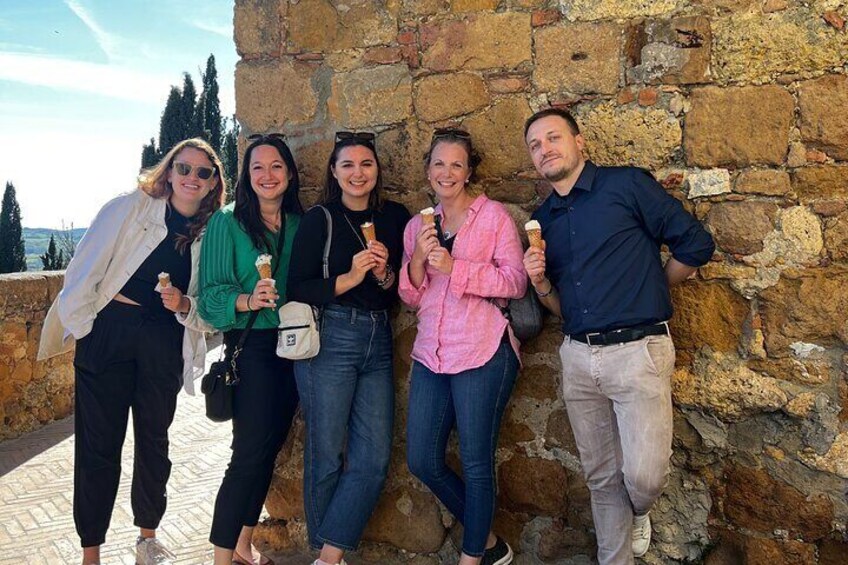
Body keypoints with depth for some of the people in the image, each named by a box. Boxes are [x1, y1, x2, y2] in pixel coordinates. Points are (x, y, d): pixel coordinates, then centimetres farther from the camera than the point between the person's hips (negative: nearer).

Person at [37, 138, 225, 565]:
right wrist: (71, 329, -6)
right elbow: (86, 269, -4)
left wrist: (183, 304, -12)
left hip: (164, 344, 3)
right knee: (98, 442, 2)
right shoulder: (129, 208, -4)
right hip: (106, 333, -2)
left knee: (154, 439, 14)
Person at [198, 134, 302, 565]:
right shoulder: (227, 222, -5)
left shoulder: (300, 223, 8)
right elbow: (211, 293, -10)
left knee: (270, 448, 13)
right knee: (250, 451, -8)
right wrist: (247, 301, -29)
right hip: (251, 346, -5)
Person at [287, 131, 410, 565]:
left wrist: (385, 275, -9)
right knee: (327, 456, 3)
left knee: (374, 458, 1)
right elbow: (297, 289, -6)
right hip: (329, 341, -4)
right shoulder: (319, 219, 0)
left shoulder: (395, 216, 9)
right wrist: (350, 278, -16)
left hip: (378, 343, 4)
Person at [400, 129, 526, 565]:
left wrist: (454, 268, -18)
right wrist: (418, 257, -7)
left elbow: (515, 282, -9)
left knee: (475, 462, 3)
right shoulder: (417, 225, 14)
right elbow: (411, 297, 12)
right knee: (422, 462, 9)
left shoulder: (494, 215, 0)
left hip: (483, 353, -6)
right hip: (431, 355, 6)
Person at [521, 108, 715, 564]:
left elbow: (695, 244, -2)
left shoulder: (627, 184, -4)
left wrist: (649, 286, 9)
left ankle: (639, 512, 28)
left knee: (644, 475, -8)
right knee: (601, 477, 13)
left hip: (637, 351, -5)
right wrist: (540, 282, -4)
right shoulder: (543, 218, 13)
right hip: (578, 358, 5)